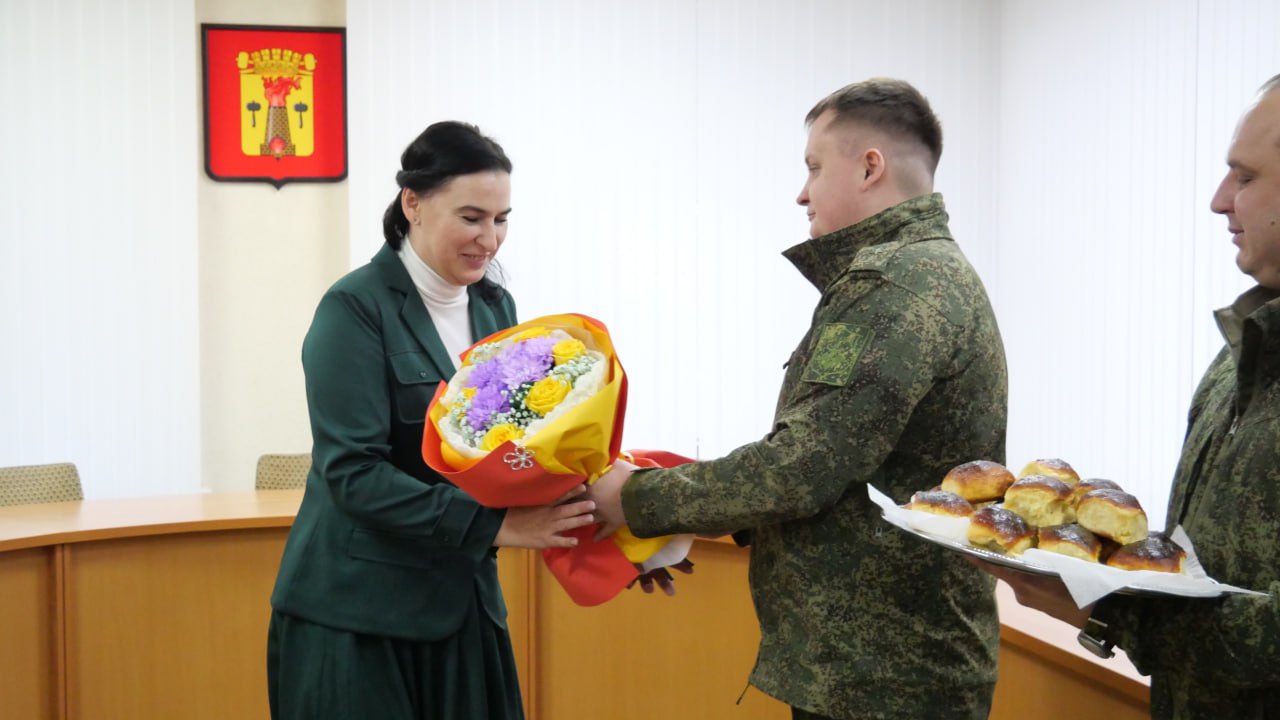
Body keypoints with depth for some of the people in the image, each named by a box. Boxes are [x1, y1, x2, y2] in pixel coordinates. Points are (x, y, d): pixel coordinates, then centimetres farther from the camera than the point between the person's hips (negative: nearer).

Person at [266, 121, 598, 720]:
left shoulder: (495, 307, 8)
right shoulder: (355, 309, -12)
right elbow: (353, 473, -19)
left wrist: (567, 497, -12)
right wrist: (495, 524, -25)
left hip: (461, 602, 6)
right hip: (357, 614, -6)